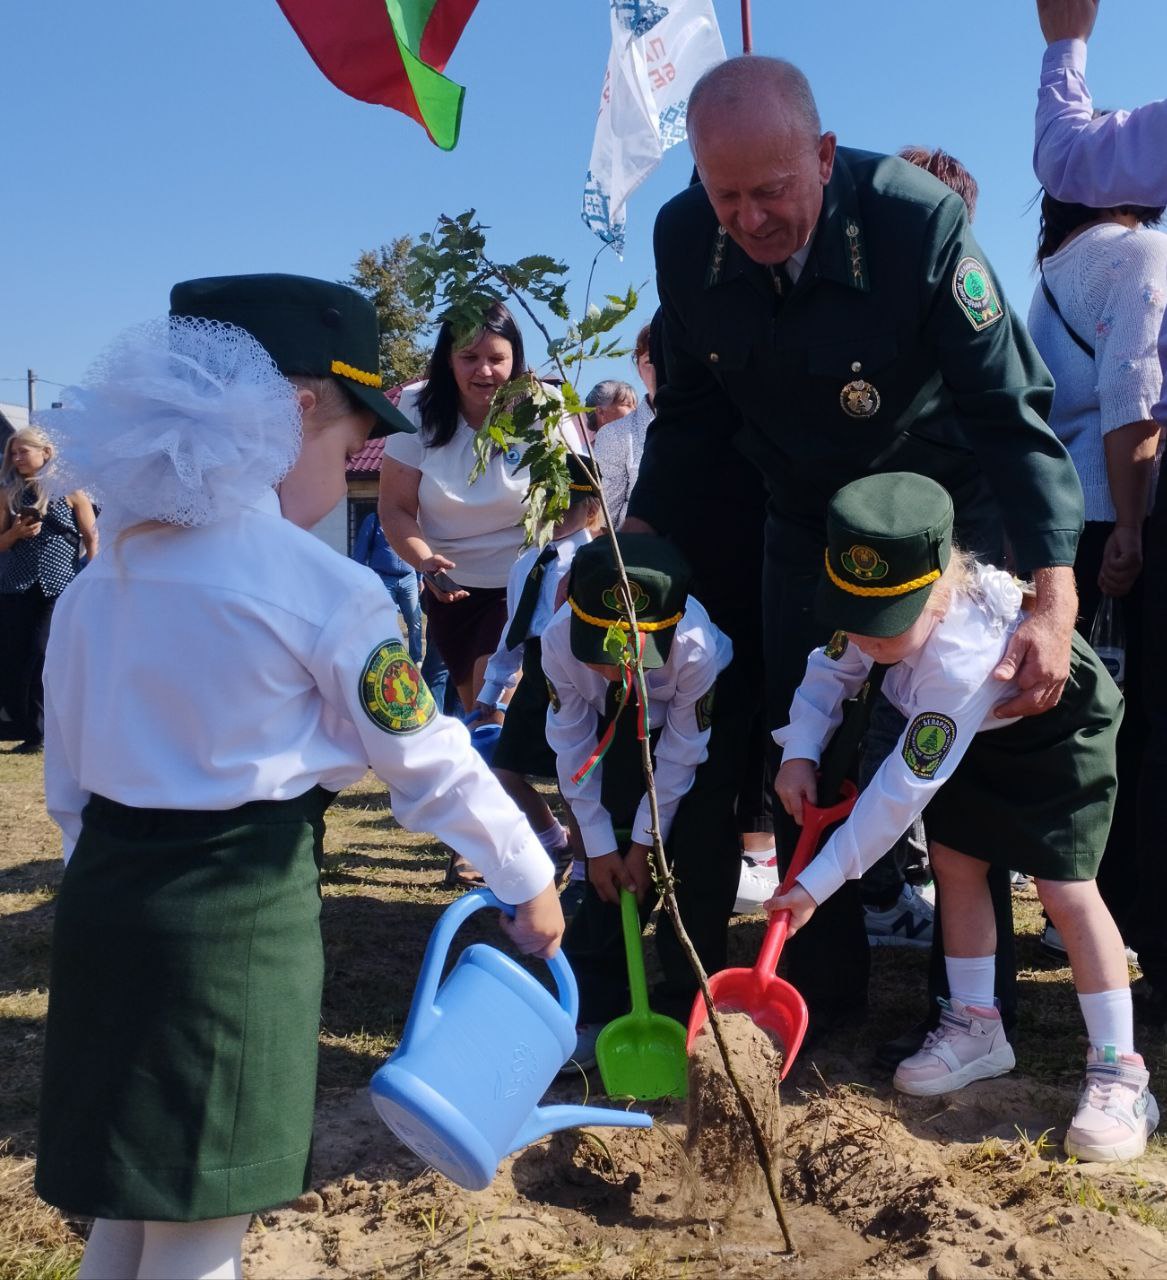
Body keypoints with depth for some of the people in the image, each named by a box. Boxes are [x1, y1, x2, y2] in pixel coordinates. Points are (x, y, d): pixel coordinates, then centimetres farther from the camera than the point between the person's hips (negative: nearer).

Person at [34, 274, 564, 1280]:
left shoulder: (97, 585, 7)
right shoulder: (324, 588, -12)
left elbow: (68, 784, 12)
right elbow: (431, 761, -5)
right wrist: (530, 880, 8)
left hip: (105, 895, 7)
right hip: (241, 909, -7)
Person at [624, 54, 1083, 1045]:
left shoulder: (920, 219, -28)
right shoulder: (684, 240, -15)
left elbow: (1010, 409, -30)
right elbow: (694, 414, -2)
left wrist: (1055, 601, -40)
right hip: (804, 519, 4)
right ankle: (825, 986, 23)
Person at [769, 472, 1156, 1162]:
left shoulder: (960, 660, -44)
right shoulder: (878, 604, -24)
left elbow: (903, 789, -40)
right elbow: (832, 670, -5)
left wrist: (816, 884, -35)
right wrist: (800, 751, -22)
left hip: (1060, 727, -7)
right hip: (981, 729, 8)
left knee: (1064, 887, -11)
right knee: (955, 861, 5)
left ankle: (1121, 1074, -1)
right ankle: (977, 1027, 19)